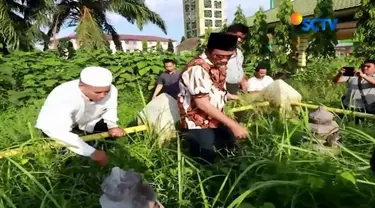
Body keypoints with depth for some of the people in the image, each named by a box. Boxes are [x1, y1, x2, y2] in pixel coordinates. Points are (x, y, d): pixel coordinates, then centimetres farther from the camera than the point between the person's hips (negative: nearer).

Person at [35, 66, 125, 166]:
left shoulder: (111, 90, -28)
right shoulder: (63, 97, -42)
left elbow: (110, 110, -7)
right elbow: (58, 131, -46)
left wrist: (112, 126, -28)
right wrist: (92, 152, -47)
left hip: (86, 121, 3)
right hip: (58, 127, -3)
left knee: (114, 133, -11)